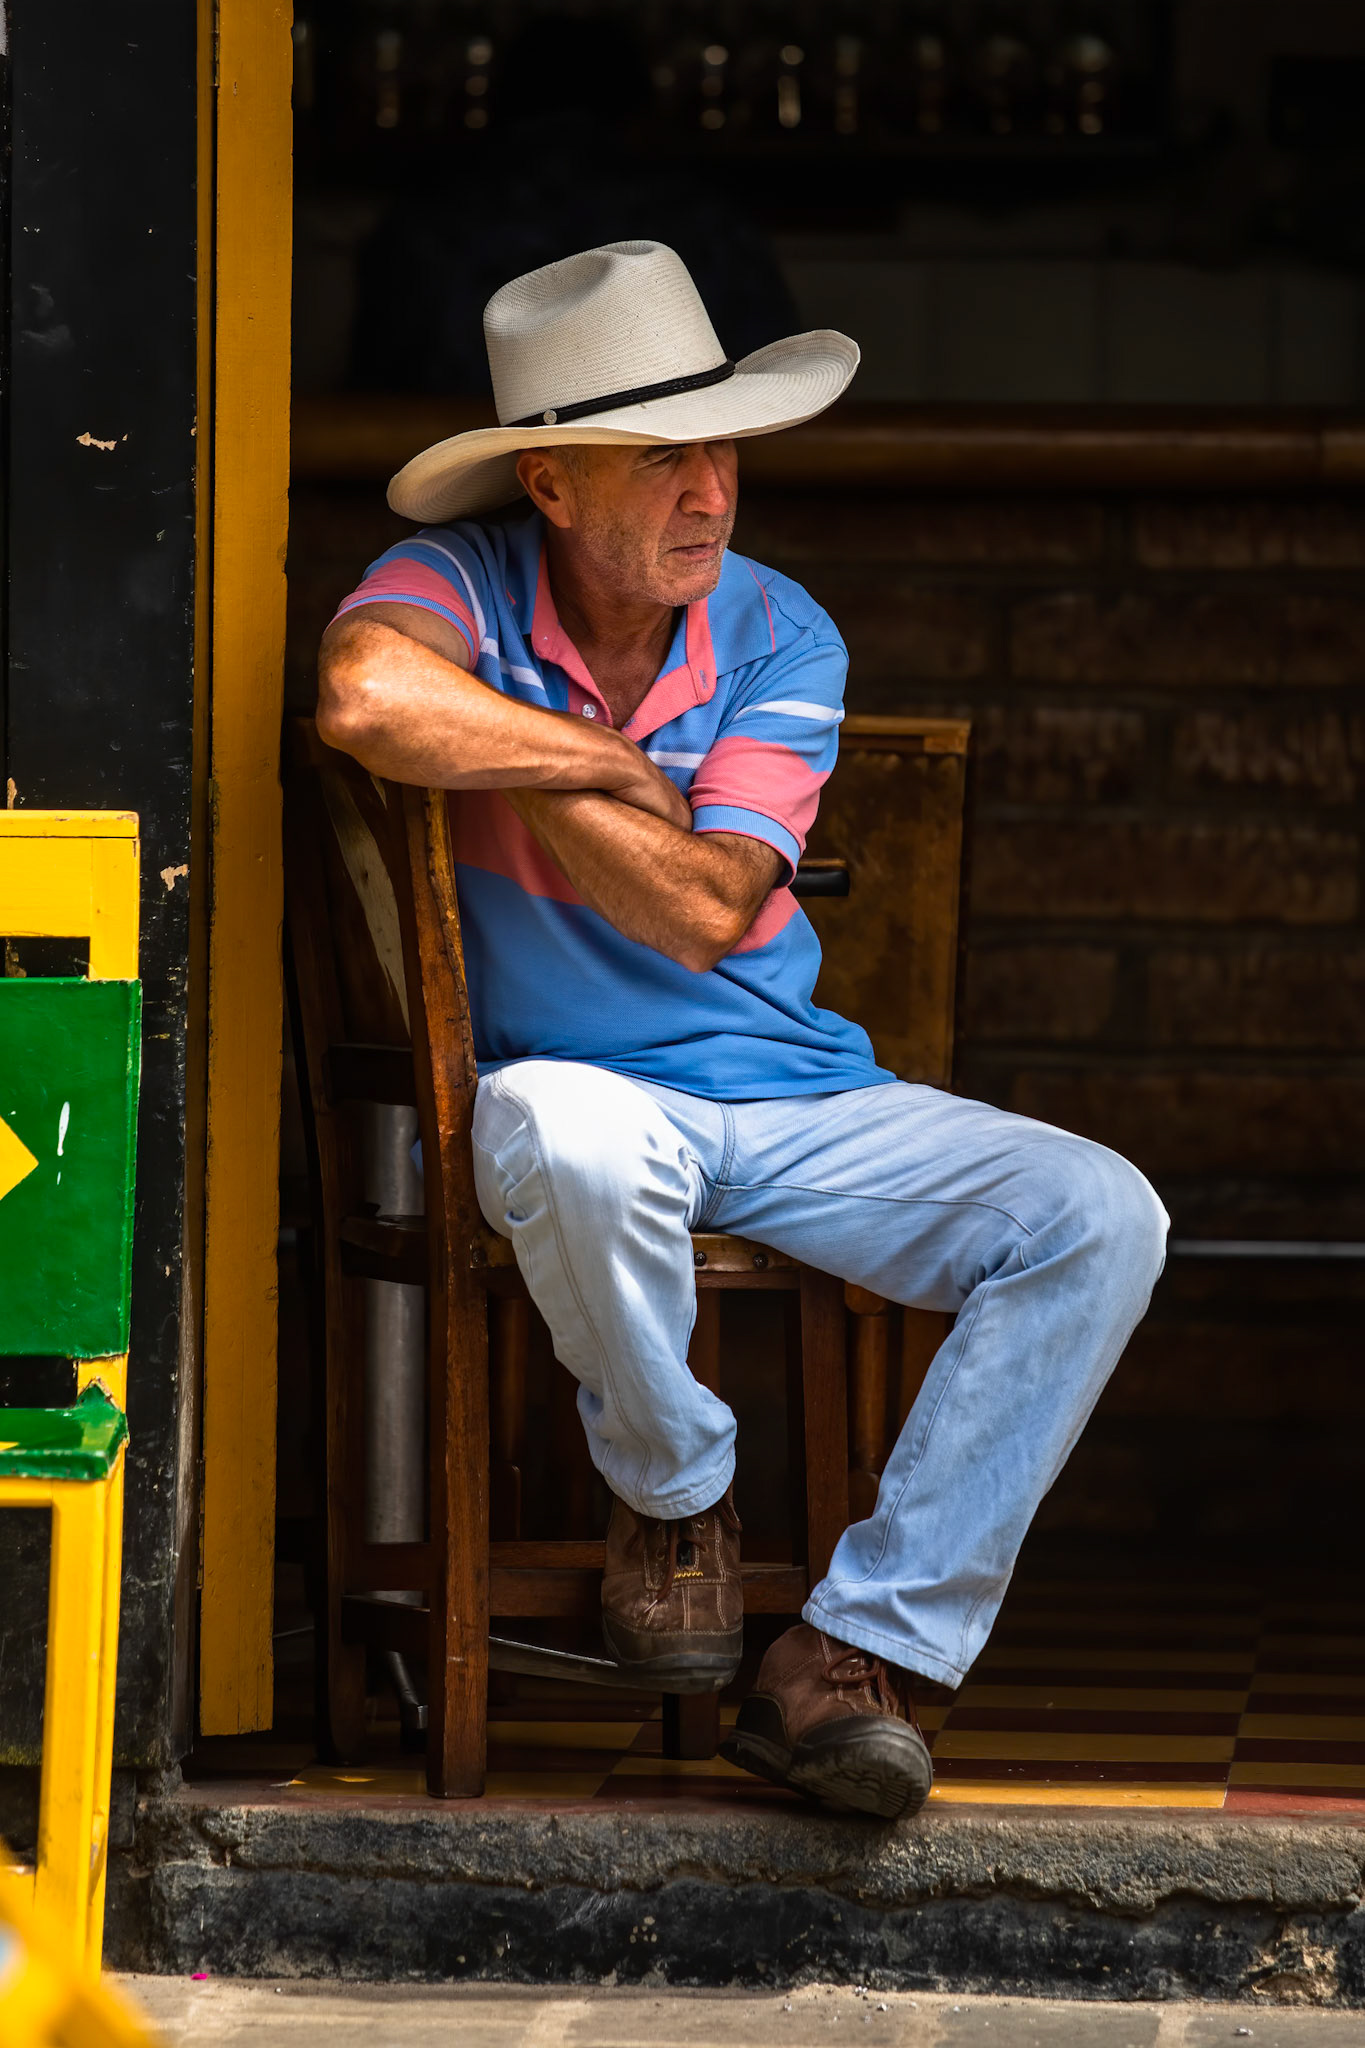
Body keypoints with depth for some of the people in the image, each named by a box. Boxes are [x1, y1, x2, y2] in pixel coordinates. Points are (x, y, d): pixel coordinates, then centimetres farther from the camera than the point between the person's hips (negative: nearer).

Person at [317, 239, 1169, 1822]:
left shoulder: (780, 638, 0)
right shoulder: (466, 587, -8)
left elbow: (704, 913, -15)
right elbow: (367, 698, -36)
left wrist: (529, 764, -19)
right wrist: (614, 762, -23)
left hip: (797, 1099, 4)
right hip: (583, 1090, -4)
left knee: (1103, 1219, -17)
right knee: (578, 1141, -42)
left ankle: (857, 1652, -18)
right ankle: (674, 1496, -10)